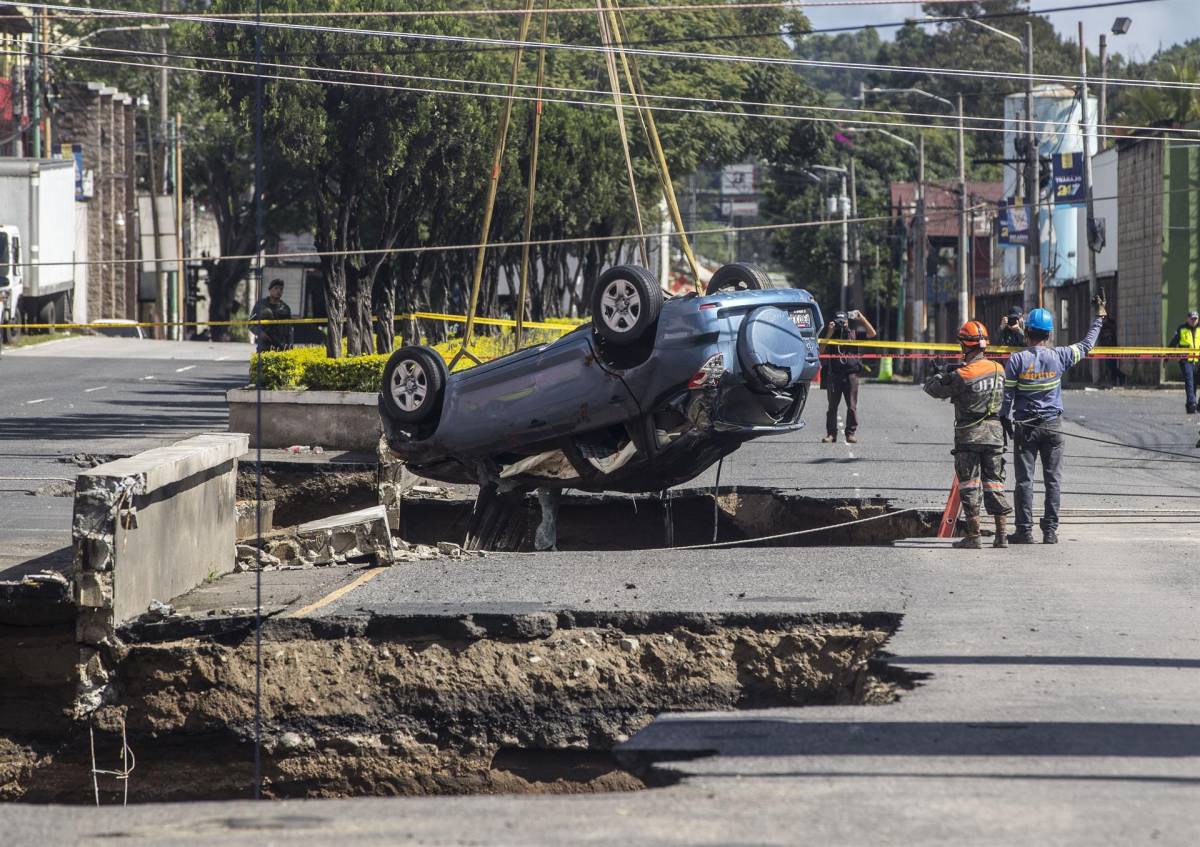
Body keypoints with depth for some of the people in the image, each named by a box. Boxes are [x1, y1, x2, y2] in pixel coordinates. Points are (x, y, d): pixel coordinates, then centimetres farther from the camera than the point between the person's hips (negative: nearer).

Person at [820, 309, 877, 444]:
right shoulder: (830, 334, 9)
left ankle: (851, 433, 4)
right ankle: (831, 433, 5)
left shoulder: (853, 334, 12)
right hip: (834, 375, 0)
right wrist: (829, 334, -8)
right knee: (832, 406, 2)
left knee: (852, 406, -1)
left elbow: (872, 333, 7)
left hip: (851, 375, 0)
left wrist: (861, 318, 2)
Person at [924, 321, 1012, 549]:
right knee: (994, 482, 10)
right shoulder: (998, 370, 1)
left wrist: (939, 374, 16)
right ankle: (1002, 534, 7)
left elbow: (933, 388, -7)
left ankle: (974, 535, 0)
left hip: (969, 435, -5)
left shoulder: (961, 375, -16)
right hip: (995, 433, 5)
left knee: (970, 485, 1)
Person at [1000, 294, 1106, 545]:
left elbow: (1007, 394, -8)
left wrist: (1005, 420, 3)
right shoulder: (1059, 357, -4)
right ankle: (1050, 531, 4)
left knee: (1024, 479, 3)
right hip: (1052, 425, 1)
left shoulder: (1017, 359, -9)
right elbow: (1087, 346, 11)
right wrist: (1099, 317, 22)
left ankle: (1025, 531, 1)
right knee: (1053, 479, 6)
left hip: (1024, 427, -1)